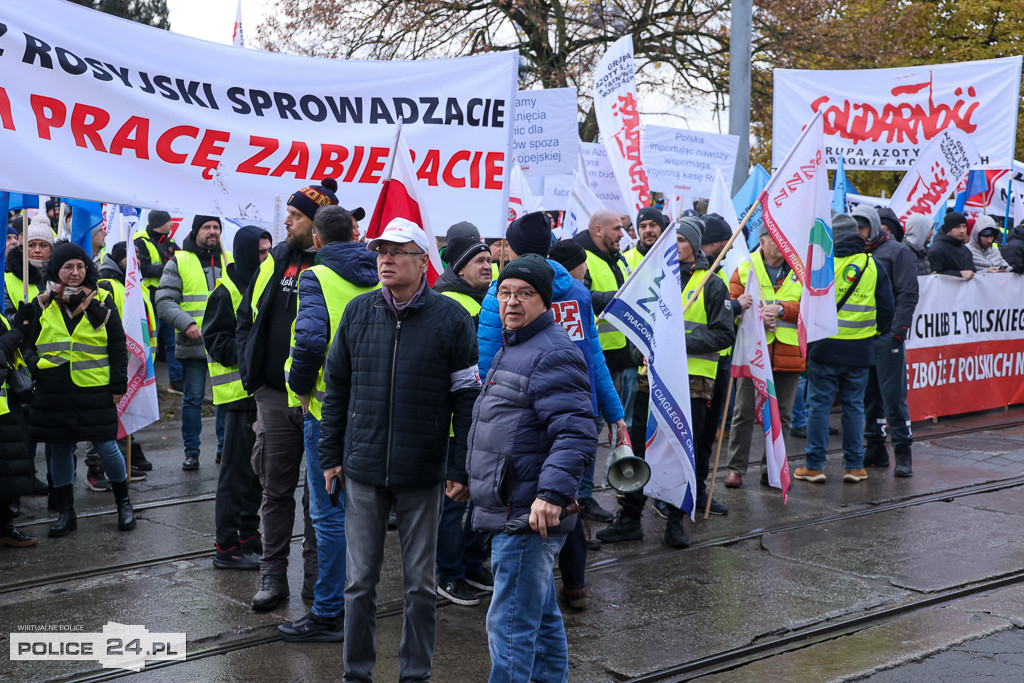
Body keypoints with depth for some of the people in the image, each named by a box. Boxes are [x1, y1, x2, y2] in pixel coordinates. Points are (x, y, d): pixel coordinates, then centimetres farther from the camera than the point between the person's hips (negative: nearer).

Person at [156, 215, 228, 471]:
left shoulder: (229, 260, 12)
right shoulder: (179, 261, 1)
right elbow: (164, 301, -5)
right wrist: (186, 323, -18)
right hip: (193, 343, -3)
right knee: (193, 398, 2)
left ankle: (225, 447, 22)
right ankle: (191, 452, 11)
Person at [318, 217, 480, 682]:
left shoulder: (451, 319, -5)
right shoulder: (358, 312, 4)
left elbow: (467, 398, -4)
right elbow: (337, 386, 10)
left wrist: (462, 469, -7)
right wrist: (331, 455, 7)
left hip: (423, 475, -2)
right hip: (363, 470, 2)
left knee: (420, 583, 10)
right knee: (360, 581, 9)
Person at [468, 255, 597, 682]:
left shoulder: (554, 354, -15)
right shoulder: (510, 349, 18)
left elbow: (576, 434, -25)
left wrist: (553, 491, -35)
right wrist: (470, 478, 31)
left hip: (531, 515, -11)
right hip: (510, 511, 11)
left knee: (509, 626, -8)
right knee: (541, 615, 22)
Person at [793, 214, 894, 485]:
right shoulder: (874, 266, 3)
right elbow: (886, 307, 6)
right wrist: (876, 332, 19)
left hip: (825, 347, -2)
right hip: (859, 350, 3)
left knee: (819, 404, 3)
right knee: (854, 406, 10)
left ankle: (814, 465, 5)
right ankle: (854, 465, 14)